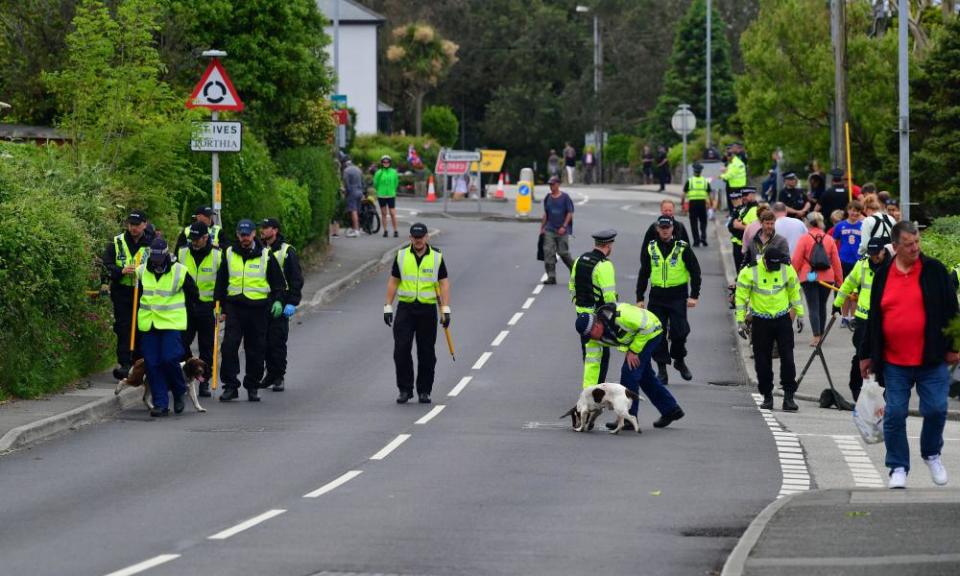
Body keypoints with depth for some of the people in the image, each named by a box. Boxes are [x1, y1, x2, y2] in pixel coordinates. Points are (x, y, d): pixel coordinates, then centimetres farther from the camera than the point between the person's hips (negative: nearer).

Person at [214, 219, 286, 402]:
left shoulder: (265, 256, 3)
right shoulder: (229, 255, 7)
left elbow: (278, 282, 9)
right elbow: (221, 282, 14)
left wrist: (278, 300, -5)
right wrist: (220, 307, 10)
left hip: (258, 308, -1)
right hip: (234, 306, 1)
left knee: (255, 350, 4)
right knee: (229, 347, -10)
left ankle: (252, 387, 15)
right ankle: (230, 386, -6)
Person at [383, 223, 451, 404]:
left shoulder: (437, 257, 1)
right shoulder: (401, 256, 4)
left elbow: (444, 284, -2)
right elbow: (393, 282, 7)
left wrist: (445, 310, -10)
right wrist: (388, 306, 2)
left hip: (428, 309, -1)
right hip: (405, 308, 1)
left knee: (427, 353, 3)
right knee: (401, 350, -6)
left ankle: (424, 391, 12)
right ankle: (404, 390, 4)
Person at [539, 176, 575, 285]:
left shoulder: (565, 197, -4)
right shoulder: (548, 198, 10)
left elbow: (570, 213, -5)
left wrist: (564, 227, -14)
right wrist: (542, 228, 11)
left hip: (562, 231, -4)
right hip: (549, 230, 4)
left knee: (563, 253, -1)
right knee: (548, 252, -7)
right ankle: (551, 277, -6)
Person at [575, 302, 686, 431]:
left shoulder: (619, 315, -37)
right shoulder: (595, 338, -13)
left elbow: (647, 325, -28)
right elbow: (591, 363, -10)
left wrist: (633, 350, -21)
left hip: (650, 332, -8)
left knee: (629, 371, -13)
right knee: (645, 376, 15)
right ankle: (671, 410, 29)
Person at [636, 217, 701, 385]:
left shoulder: (682, 248, -1)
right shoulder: (650, 249, 7)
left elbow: (695, 272, 3)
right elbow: (643, 274, 13)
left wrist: (694, 295, -4)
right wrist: (639, 298, 9)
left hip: (678, 297, -2)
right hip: (657, 297, 2)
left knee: (679, 331, -8)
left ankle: (679, 360, 18)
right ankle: (661, 369, 8)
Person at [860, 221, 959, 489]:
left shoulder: (934, 271, 0)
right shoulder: (883, 275, 6)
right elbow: (873, 317, 13)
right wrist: (867, 355, 14)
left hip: (931, 359, -2)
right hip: (894, 362, 2)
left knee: (936, 409, -4)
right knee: (894, 415, 0)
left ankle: (931, 454, 22)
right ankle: (898, 468, 12)